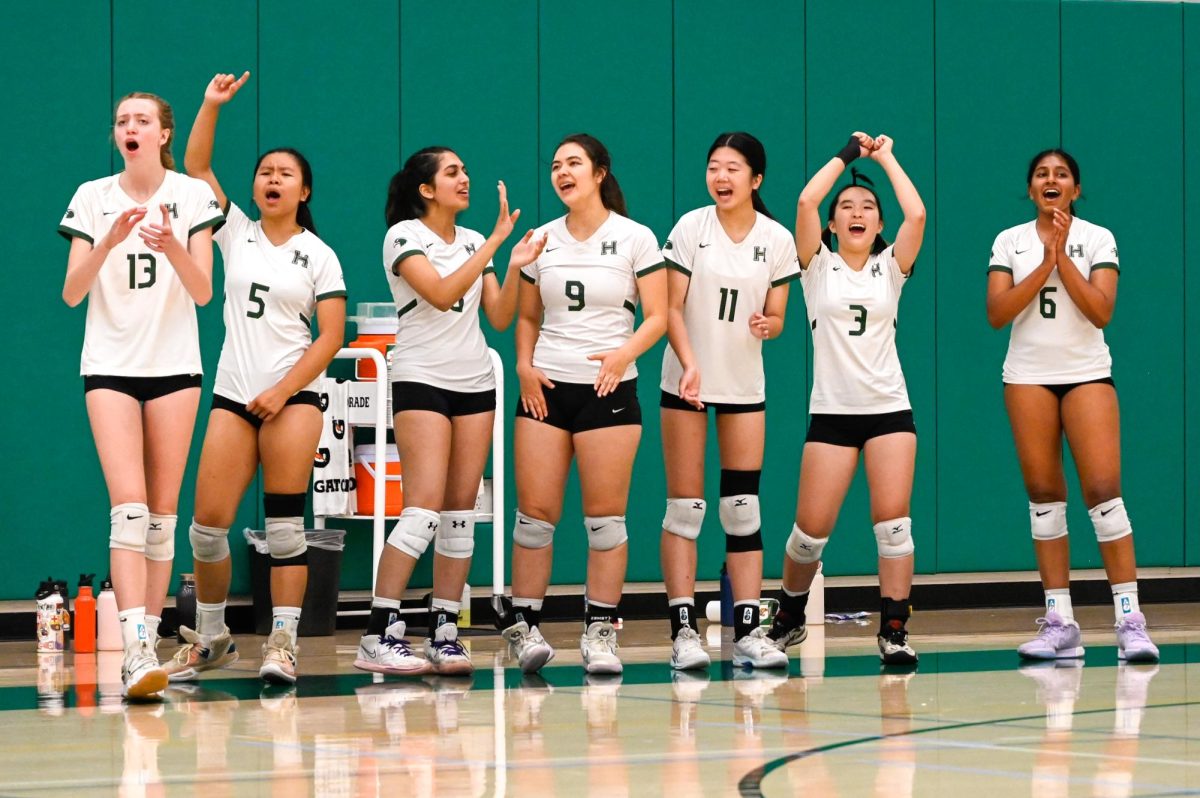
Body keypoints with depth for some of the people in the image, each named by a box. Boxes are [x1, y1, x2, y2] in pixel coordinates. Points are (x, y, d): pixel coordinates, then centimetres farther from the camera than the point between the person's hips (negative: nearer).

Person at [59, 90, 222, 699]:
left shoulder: (192, 195, 2)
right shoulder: (92, 198, 4)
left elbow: (202, 292, -3)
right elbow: (71, 293, -3)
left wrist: (172, 244, -22)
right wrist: (110, 242, -19)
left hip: (174, 364, 1)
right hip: (110, 366, -1)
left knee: (163, 508, 2)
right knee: (129, 505, -15)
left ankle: (148, 637, 11)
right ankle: (136, 651, -25)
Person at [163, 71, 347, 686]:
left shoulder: (319, 256, 5)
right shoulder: (236, 233, 11)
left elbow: (331, 338, -2)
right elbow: (195, 165, 5)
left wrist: (281, 393, -10)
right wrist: (212, 105, -5)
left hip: (292, 398, -2)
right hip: (232, 396, 2)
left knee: (284, 524, -7)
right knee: (208, 521, -4)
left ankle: (282, 643, -5)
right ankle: (210, 636, 11)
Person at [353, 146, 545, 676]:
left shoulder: (473, 242, 13)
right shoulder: (403, 235, -6)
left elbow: (499, 318, 10)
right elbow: (440, 295, -20)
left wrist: (514, 269, -6)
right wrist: (495, 242, -21)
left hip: (475, 383, 6)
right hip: (421, 381, -6)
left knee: (461, 512, 2)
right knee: (425, 509, -16)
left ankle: (445, 633, 6)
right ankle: (378, 637, -15)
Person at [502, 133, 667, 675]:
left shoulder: (635, 238, 0)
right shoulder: (541, 240, 10)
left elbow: (657, 316, -2)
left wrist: (624, 354, -19)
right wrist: (524, 365, 0)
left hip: (608, 389, -3)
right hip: (546, 387, 3)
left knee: (605, 516, -2)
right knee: (535, 512, -3)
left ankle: (600, 631, 4)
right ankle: (524, 624, 4)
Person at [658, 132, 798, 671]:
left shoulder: (777, 240, 0)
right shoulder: (691, 228, -5)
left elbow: (776, 317, 5)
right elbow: (671, 307, -8)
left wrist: (766, 325, -19)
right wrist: (689, 363, -23)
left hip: (745, 385, 2)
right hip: (687, 383, -2)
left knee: (743, 508, 1)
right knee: (685, 506, -3)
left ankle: (748, 631, 2)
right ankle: (683, 630, -2)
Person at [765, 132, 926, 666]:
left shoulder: (890, 269, 7)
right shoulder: (819, 266, 5)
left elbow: (916, 214, -9)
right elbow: (805, 202, -11)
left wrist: (886, 157, 1)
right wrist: (848, 154, -1)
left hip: (888, 408, 1)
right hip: (831, 412, -1)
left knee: (893, 521, -10)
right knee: (812, 527, -2)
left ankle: (894, 631, -6)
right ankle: (790, 615, 21)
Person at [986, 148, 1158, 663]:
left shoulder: (1098, 239, 2)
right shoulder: (1010, 242, 6)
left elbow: (1101, 311, -10)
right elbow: (997, 313, -5)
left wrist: (1063, 256, -14)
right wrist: (1045, 263, -12)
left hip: (1087, 373, -2)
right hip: (1028, 375, 2)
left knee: (1103, 488, -13)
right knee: (1044, 495, 1)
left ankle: (1129, 618, -14)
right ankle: (1059, 623, 4)